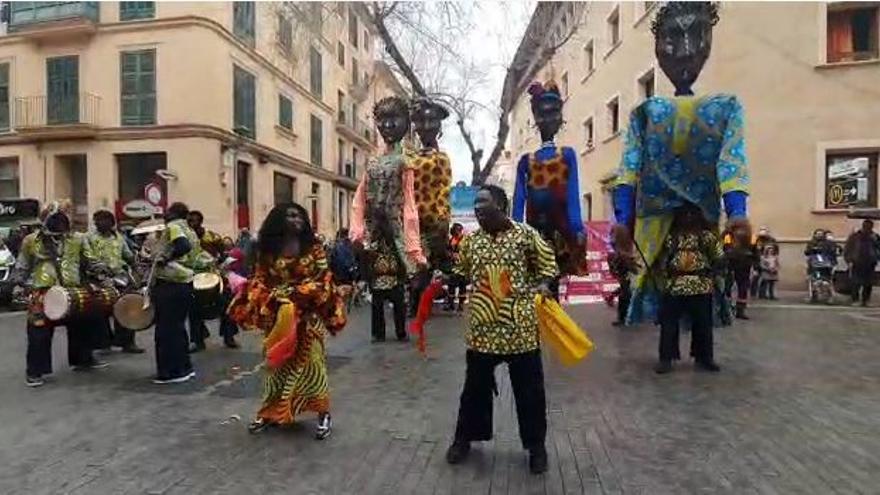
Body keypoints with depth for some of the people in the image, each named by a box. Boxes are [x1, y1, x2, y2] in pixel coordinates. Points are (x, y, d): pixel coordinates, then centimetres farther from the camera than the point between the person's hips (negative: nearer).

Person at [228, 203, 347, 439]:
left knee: (310, 360, -1)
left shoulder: (314, 248, 0)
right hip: (277, 315, 2)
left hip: (307, 315, -1)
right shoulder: (268, 250, 2)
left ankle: (323, 414, 7)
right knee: (278, 362, 11)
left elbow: (324, 280, -3)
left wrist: (301, 293, -15)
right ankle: (270, 411, 24)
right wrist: (275, 297, -14)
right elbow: (259, 281, 2)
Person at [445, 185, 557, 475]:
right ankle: (464, 438, 33)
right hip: (482, 328, 3)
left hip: (521, 327, -2)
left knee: (530, 390, 9)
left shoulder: (526, 234, -4)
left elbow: (548, 265, 2)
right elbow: (462, 272, 19)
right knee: (475, 386, 14)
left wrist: (544, 285, -16)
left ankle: (536, 445, 28)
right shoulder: (470, 240, 7)